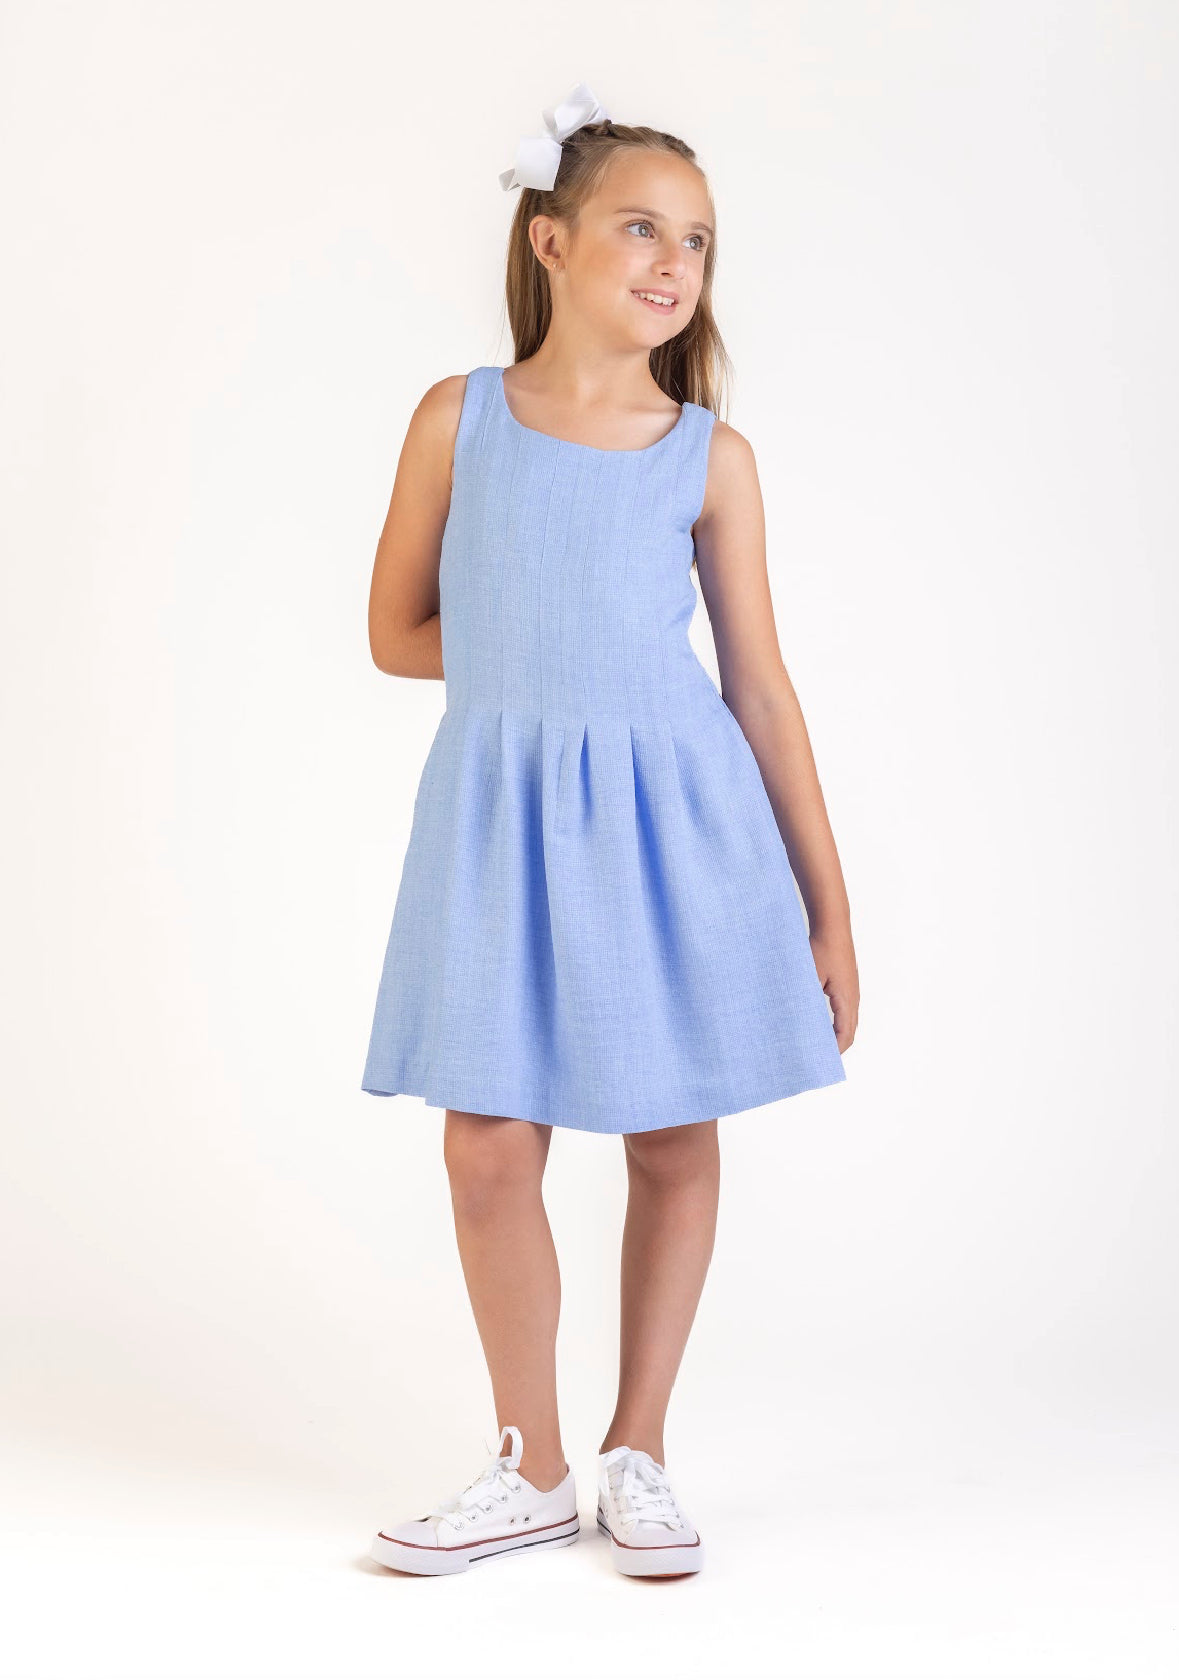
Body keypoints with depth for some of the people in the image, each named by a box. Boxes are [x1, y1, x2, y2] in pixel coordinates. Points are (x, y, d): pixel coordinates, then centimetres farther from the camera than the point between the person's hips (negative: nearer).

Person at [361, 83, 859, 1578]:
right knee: (490, 1143, 0)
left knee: (676, 1139, 6)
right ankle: (532, 1469, 19)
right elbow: (398, 634, 7)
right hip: (500, 814, 0)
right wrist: (530, 661, -2)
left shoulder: (708, 456, 1)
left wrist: (829, 907, 3)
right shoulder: (460, 417, 2)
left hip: (674, 814, 0)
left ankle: (637, 1455, 24)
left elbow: (758, 685, 3)